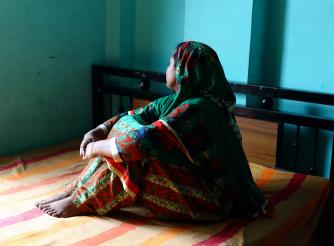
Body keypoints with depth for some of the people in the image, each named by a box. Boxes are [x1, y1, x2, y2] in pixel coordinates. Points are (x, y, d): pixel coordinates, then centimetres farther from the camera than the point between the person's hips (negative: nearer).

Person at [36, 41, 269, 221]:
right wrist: (99, 131, -6)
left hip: (204, 200, -9)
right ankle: (78, 188, 1)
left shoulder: (196, 109, -26)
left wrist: (96, 147, -18)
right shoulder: (178, 101, 4)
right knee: (125, 129, 0)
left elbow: (144, 141, -33)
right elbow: (134, 115, 9)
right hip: (196, 183, 9)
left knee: (130, 152, -21)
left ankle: (81, 202, -5)